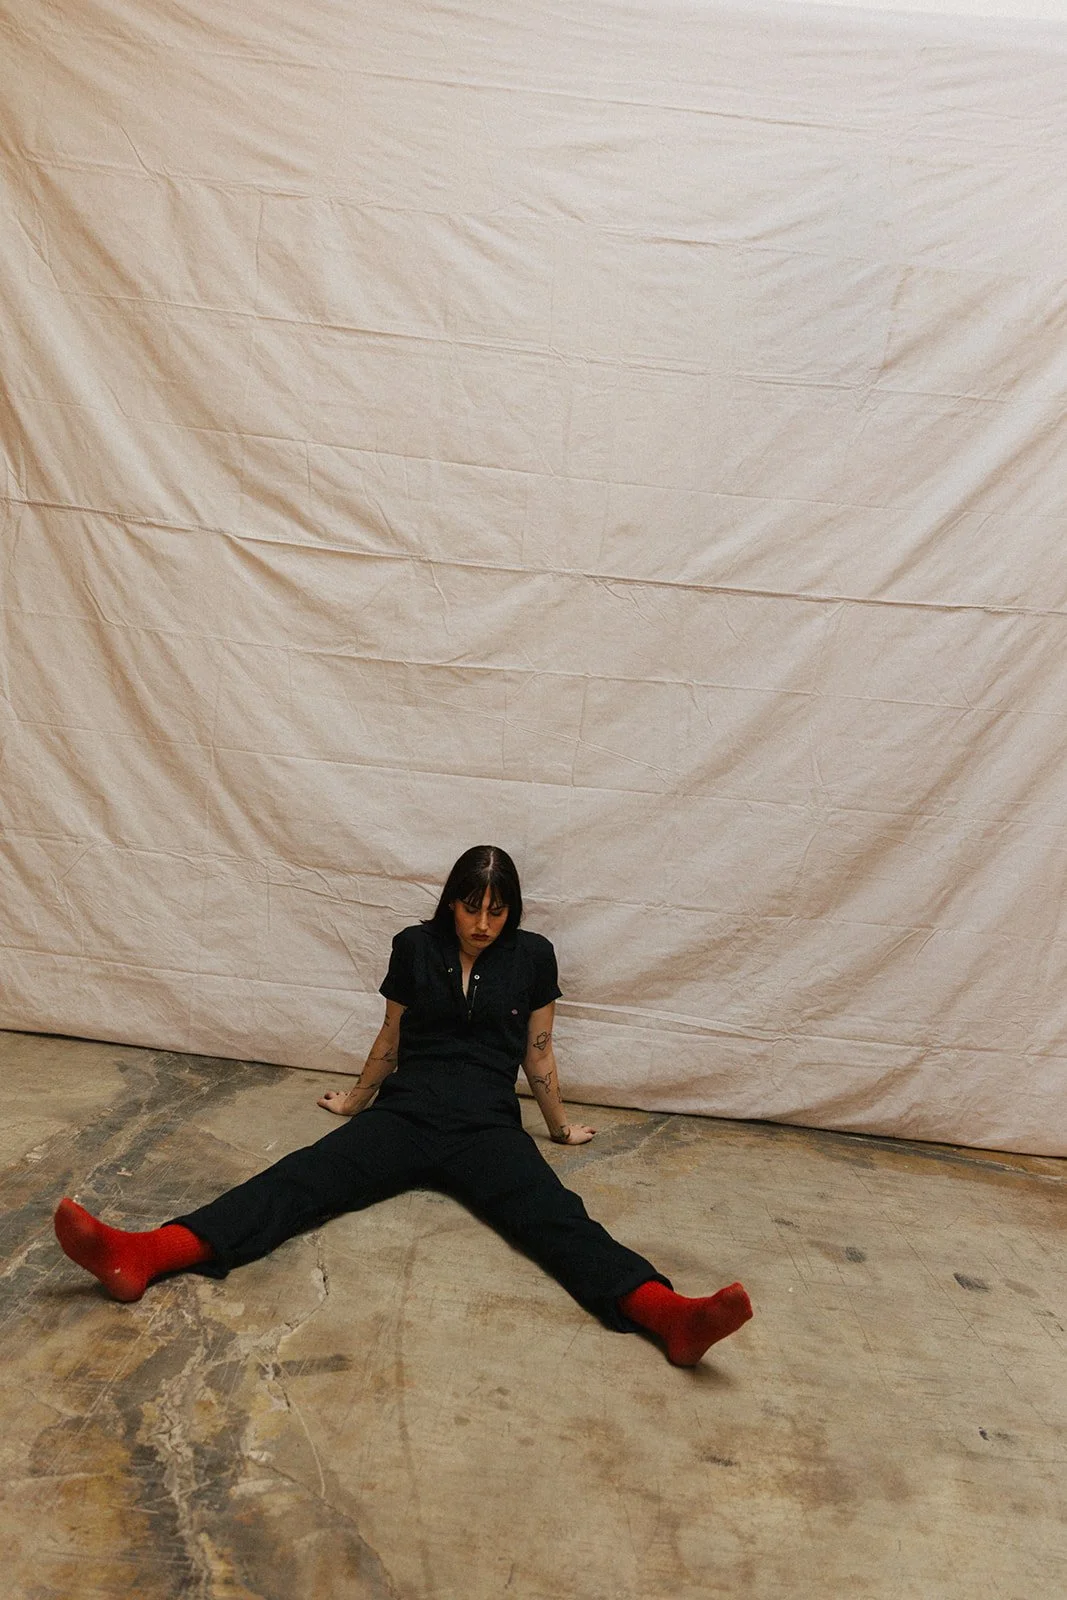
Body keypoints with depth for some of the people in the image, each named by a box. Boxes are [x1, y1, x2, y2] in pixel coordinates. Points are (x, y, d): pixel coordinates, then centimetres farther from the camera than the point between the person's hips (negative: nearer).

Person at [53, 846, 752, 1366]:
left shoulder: (533, 957, 5)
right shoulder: (415, 947, 7)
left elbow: (538, 1052, 15)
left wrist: (561, 1125, 23)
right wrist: (355, 1101, 29)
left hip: (486, 1123, -1)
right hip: (404, 1110, 1)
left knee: (554, 1215, -26)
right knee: (304, 1177, -22)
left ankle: (670, 1315, -48)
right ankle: (142, 1255, -41)